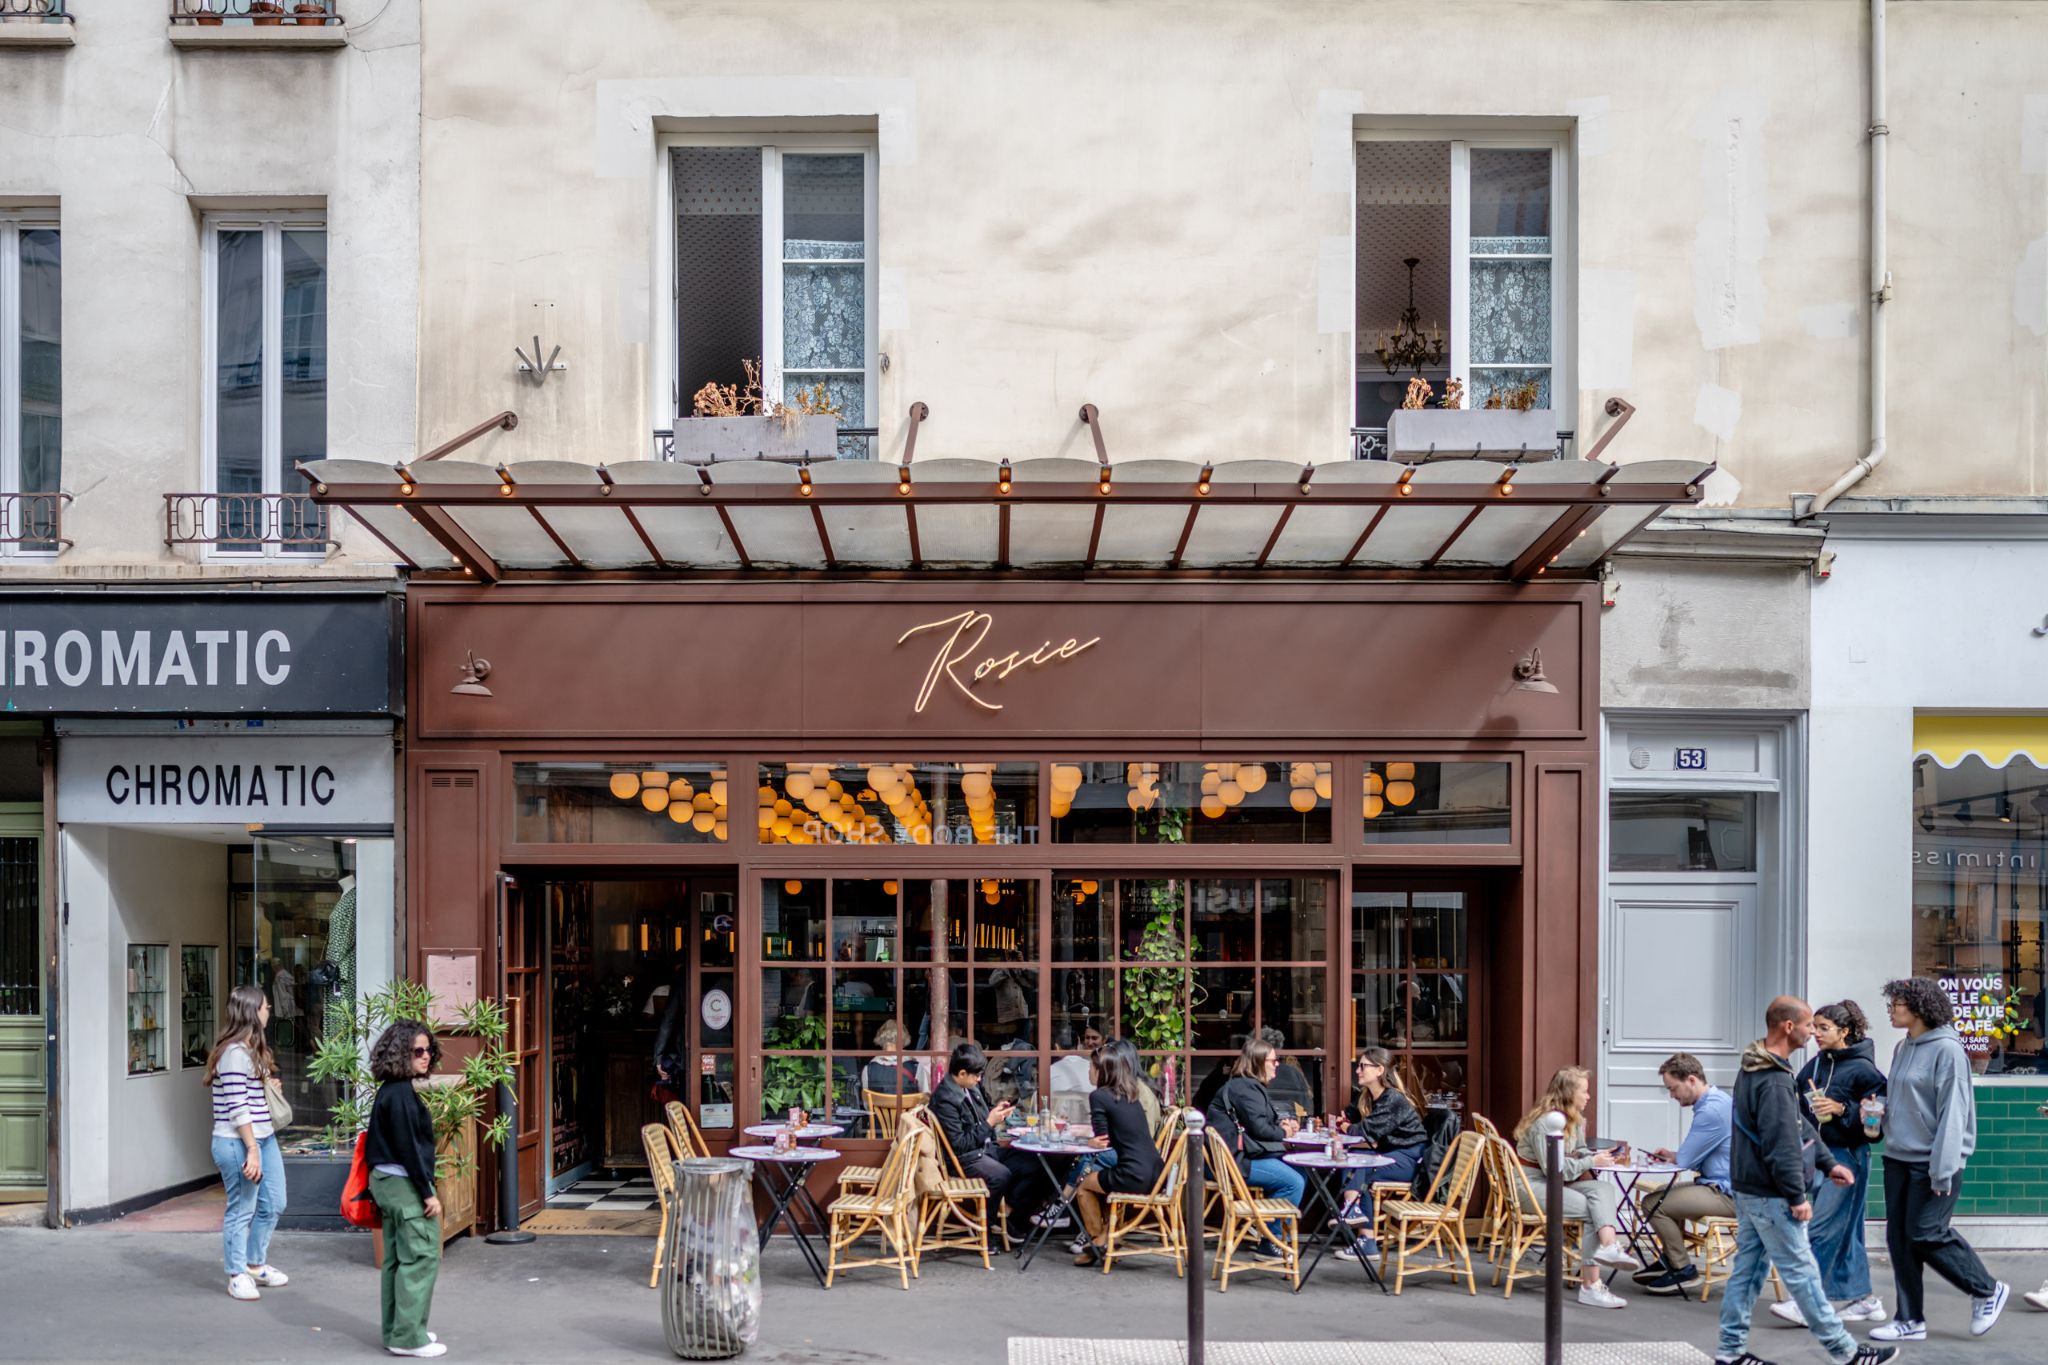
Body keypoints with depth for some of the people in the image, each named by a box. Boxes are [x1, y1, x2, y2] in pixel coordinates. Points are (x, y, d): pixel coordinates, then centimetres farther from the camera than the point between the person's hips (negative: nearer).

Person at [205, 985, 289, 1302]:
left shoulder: (253, 1049, 15)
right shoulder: (235, 1052, -17)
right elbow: (237, 1107, -20)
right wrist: (251, 1150, -20)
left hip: (263, 1137, 10)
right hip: (237, 1142, -10)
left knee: (273, 1204, 14)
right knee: (242, 1210, 0)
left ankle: (256, 1264, 30)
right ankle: (238, 1276, 12)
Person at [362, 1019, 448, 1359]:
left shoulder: (391, 1090, 11)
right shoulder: (401, 1093, -19)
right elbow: (408, 1147, -22)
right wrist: (428, 1193, -18)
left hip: (388, 1181, 10)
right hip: (405, 1183, -10)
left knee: (397, 1258, 14)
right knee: (421, 1257, -5)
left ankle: (396, 1331, 21)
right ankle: (409, 1337, -3)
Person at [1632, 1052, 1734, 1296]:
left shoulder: (1711, 1111, -23)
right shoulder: (1717, 1100, 11)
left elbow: (1685, 1160, -18)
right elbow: (1699, 1154, 20)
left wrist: (1671, 1157, 4)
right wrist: (1670, 1154, 6)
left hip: (1726, 1194, -11)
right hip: (1724, 1185, 11)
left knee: (1653, 1204, -14)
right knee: (1662, 1195, 23)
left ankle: (1682, 1268, 0)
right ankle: (1670, 1260, 27)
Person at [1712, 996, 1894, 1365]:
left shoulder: (1754, 1071, 11)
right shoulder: (1773, 1082, -23)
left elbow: (1799, 1127, 17)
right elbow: (1781, 1146, -24)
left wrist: (1828, 1163, 17)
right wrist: (1797, 1196, -18)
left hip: (1748, 1189, 10)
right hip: (1770, 1196, -10)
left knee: (1747, 1268, 13)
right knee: (1801, 1273, 1)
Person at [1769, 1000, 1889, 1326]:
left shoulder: (1862, 1069, -11)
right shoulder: (1815, 1065, 9)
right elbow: (1798, 1103, 19)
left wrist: (1842, 1110, -22)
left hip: (1847, 1156, -8)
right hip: (1818, 1154, 8)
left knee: (1822, 1229, -9)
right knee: (1846, 1230, 14)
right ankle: (1864, 1299, 22)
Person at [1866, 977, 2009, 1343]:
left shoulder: (1947, 1049, -13)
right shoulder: (1903, 1048, 12)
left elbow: (1953, 1112, -17)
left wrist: (1943, 1170, -20)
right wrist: (1879, 1110, 0)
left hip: (1932, 1161, -8)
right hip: (1898, 1157, 8)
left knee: (1925, 1234, -7)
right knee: (1898, 1238, 7)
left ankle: (1987, 1291, 15)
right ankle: (1910, 1320, 15)